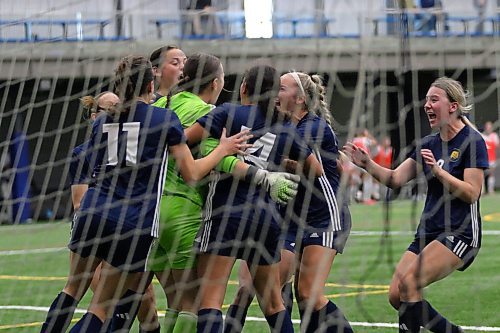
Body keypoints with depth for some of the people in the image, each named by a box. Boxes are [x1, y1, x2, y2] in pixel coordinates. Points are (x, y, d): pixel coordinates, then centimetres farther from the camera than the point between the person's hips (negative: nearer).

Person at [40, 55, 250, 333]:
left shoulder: (102, 122, 14)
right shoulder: (164, 119, 0)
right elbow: (192, 174, 2)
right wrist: (222, 150, 16)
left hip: (93, 213, 4)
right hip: (135, 224, -4)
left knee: (73, 290, 22)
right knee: (101, 309, 2)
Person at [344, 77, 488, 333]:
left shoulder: (472, 141, -9)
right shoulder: (429, 144, 11)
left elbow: (471, 193, -16)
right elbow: (395, 179, 5)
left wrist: (437, 170, -25)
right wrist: (366, 163, -11)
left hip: (460, 233, -8)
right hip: (428, 232, 8)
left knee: (408, 282, -23)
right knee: (396, 296, -1)